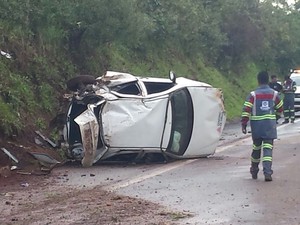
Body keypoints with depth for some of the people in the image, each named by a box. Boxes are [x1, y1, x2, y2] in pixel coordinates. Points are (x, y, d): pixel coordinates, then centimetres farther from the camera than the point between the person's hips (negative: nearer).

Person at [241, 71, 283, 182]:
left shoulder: (253, 94, -5)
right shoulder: (274, 94, 1)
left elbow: (246, 110, -9)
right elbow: (280, 109, 12)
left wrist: (244, 124, -4)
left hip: (256, 125, 0)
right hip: (270, 125, 0)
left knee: (256, 147, 16)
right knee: (268, 147, -4)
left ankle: (254, 170, 29)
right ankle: (267, 172, -16)